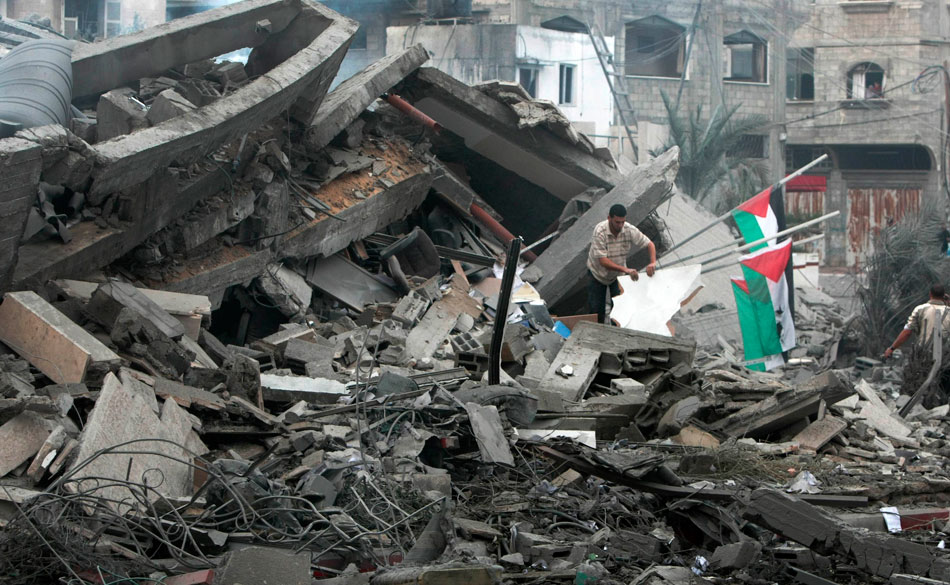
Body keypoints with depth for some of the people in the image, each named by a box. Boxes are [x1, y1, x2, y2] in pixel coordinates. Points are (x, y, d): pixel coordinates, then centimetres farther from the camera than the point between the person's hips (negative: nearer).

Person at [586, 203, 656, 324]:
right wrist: (625, 270, -44)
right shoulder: (600, 231, -32)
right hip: (598, 272, -2)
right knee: (596, 308, 4)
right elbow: (603, 261, -34)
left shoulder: (629, 230, -22)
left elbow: (649, 244, -11)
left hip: (617, 273, 2)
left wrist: (653, 262, -30)